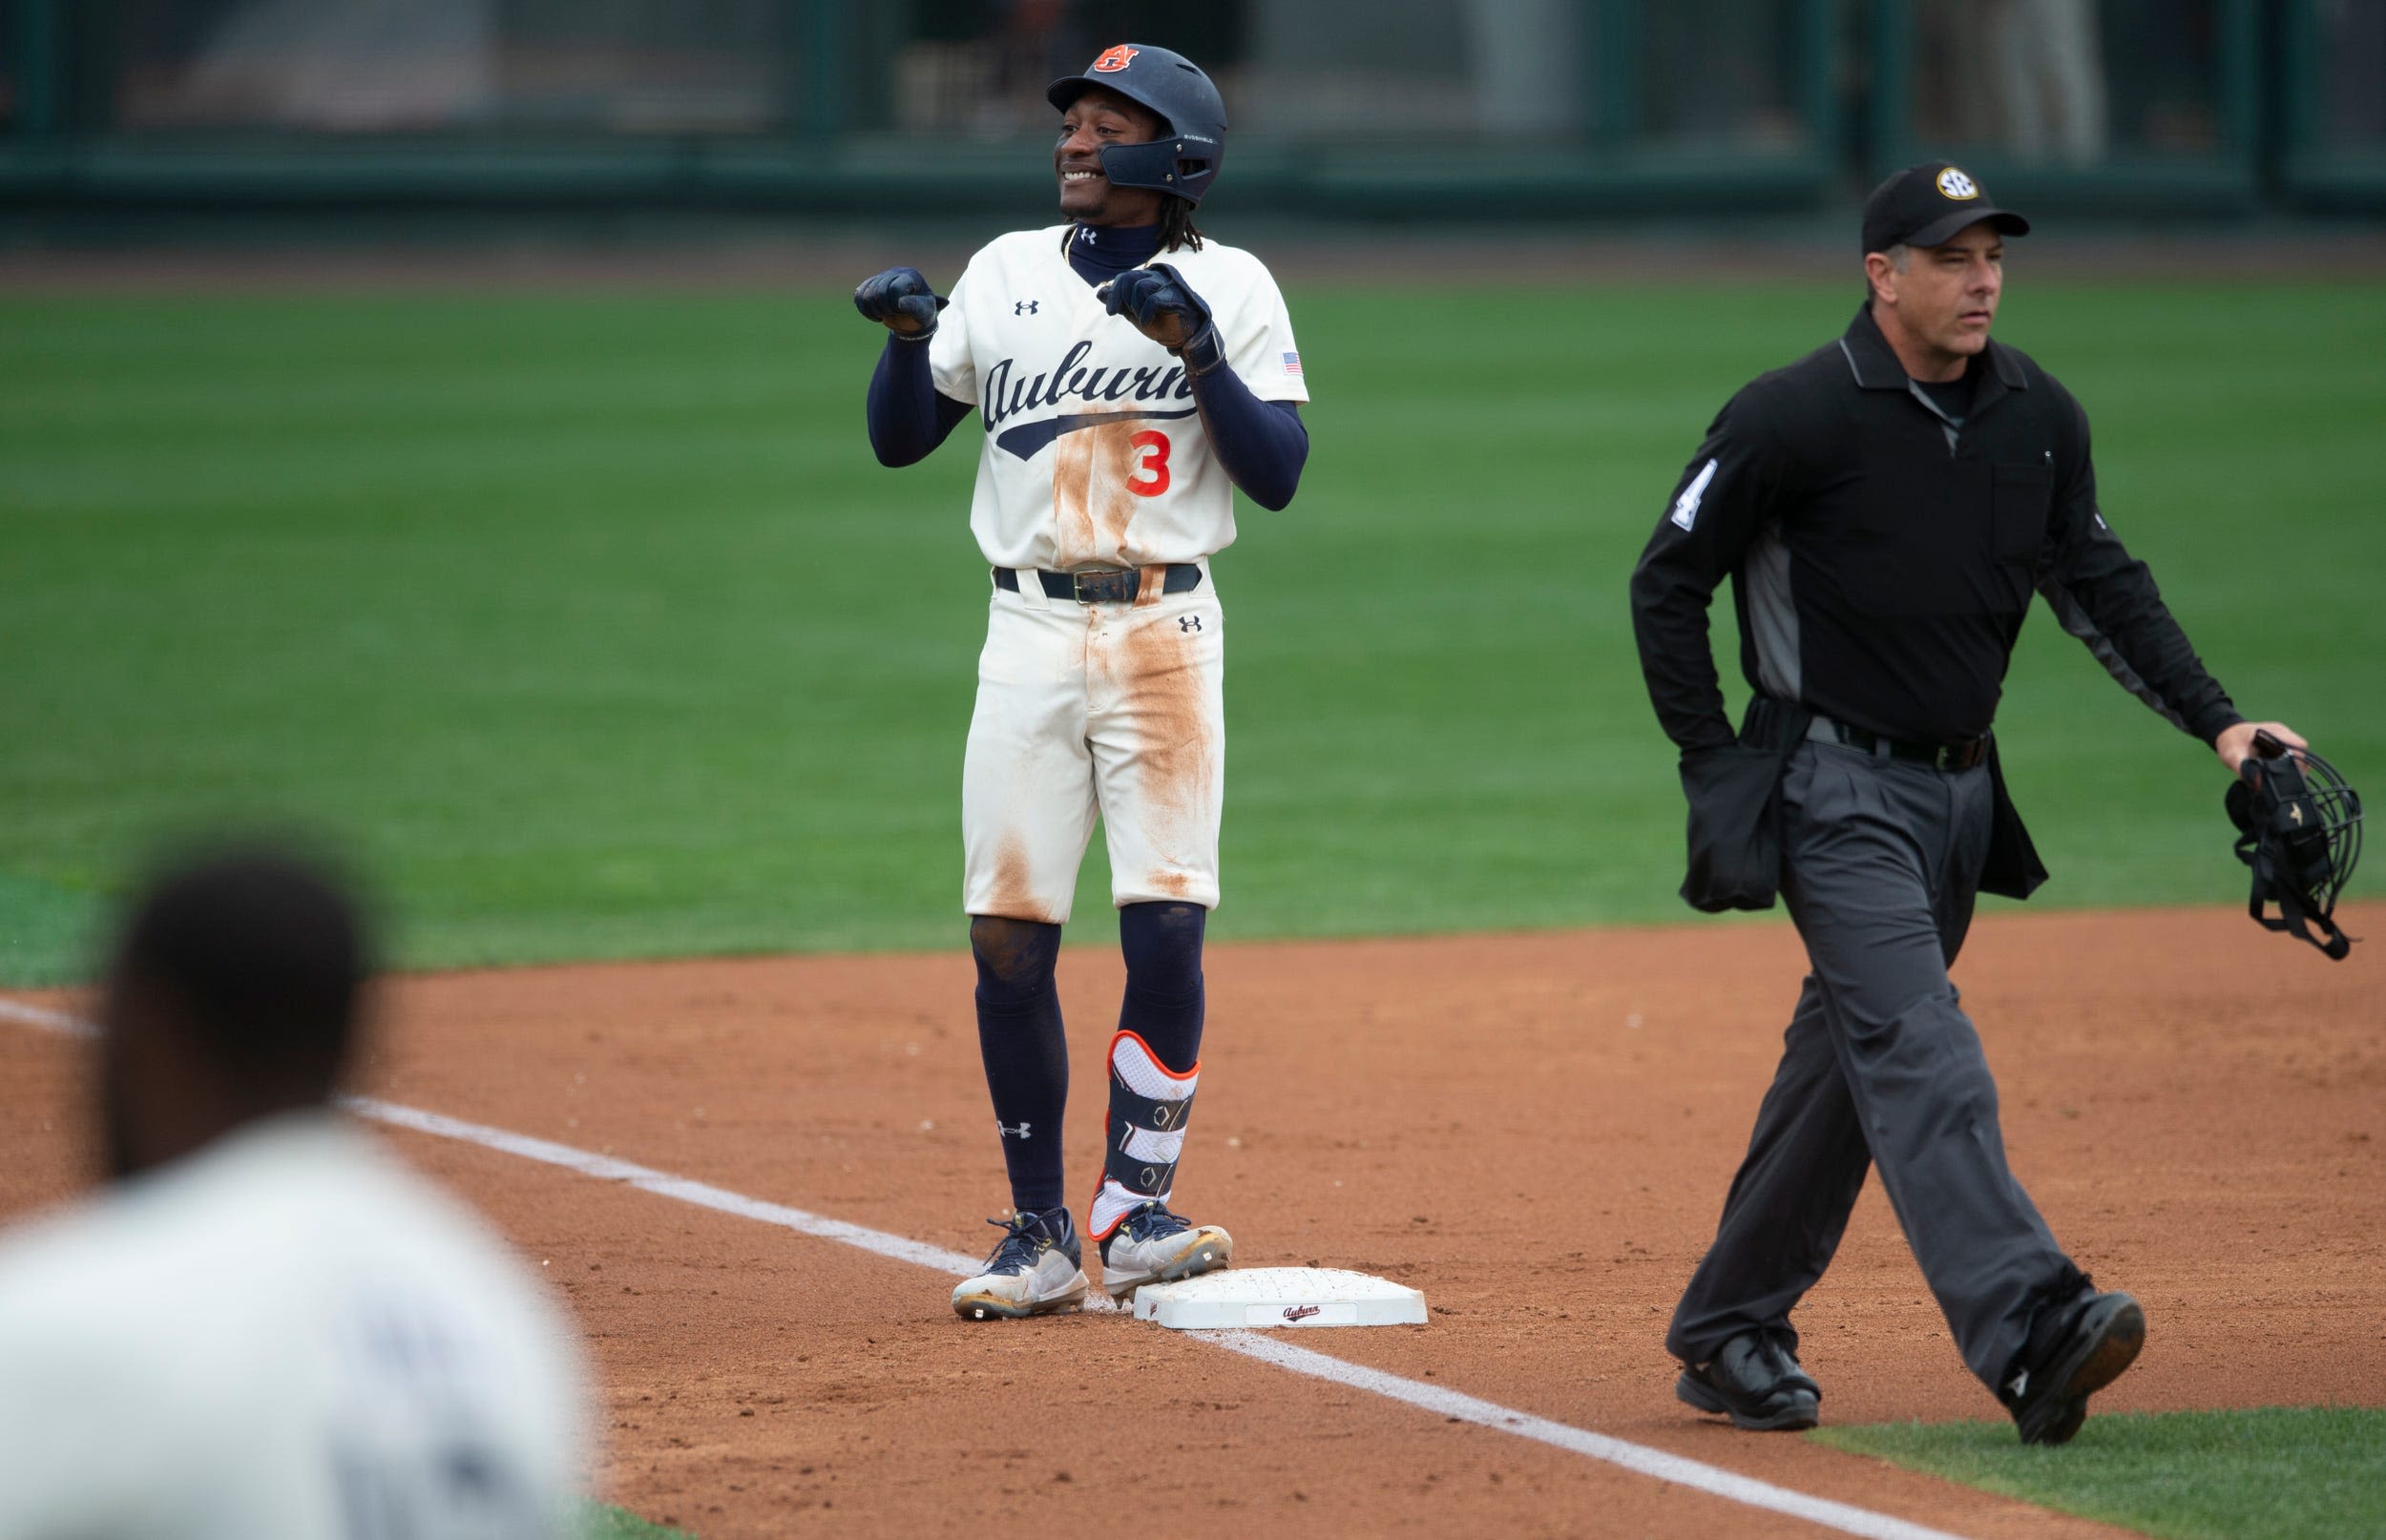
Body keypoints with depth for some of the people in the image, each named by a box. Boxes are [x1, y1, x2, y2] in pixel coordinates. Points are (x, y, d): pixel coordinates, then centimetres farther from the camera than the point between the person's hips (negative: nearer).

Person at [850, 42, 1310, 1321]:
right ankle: (1038, 1238, 9)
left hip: (1163, 630, -3)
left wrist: (1196, 348, -17)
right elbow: (900, 440, 12)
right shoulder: (1006, 273, 11)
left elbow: (1278, 476, -7)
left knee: (1165, 928, -11)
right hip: (1029, 631, 3)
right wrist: (909, 336, -5)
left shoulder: (1228, 288, 1)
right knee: (1007, 941, -1)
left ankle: (1132, 1211, 1)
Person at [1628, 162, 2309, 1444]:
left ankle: (1727, 1335, 24)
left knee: (1847, 1059, 13)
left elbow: (2098, 583, 12)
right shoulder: (1794, 420, -14)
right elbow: (1665, 585, -6)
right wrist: (1716, 775, -9)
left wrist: (2217, 722, 0)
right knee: (1919, 1053, -18)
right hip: (1838, 793, -7)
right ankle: (2028, 1328, -32)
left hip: (1961, 792, 7)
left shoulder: (2037, 415, 4)